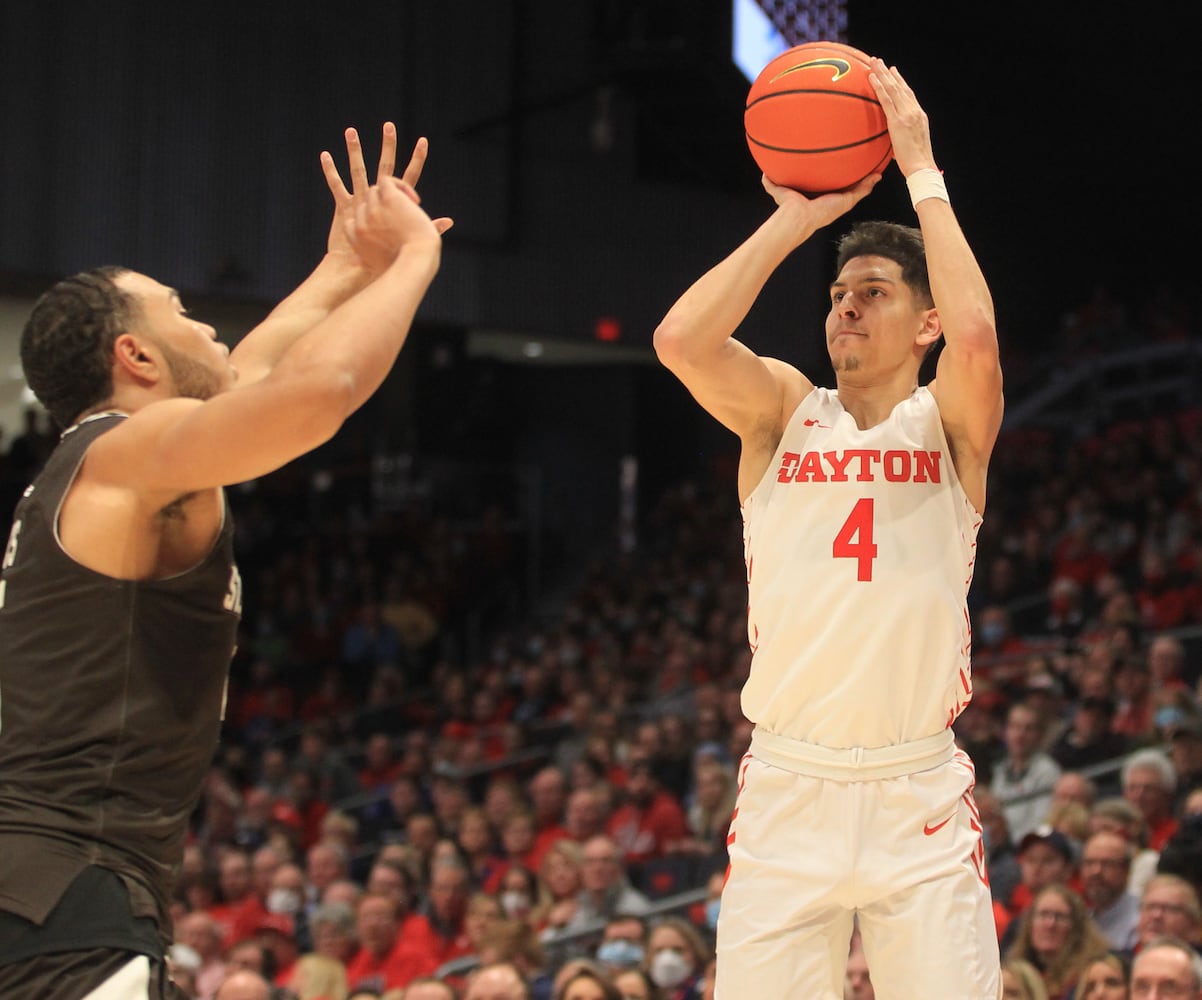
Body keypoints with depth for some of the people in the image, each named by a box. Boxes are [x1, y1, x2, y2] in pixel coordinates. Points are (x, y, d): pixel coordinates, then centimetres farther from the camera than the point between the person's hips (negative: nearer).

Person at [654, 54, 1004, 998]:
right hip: (787, 789, 1)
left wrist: (922, 172, -10)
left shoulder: (947, 421, 4)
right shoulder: (784, 409, 8)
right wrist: (797, 218, -5)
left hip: (920, 799, -1)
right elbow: (681, 341, -11)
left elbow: (976, 337, -19)